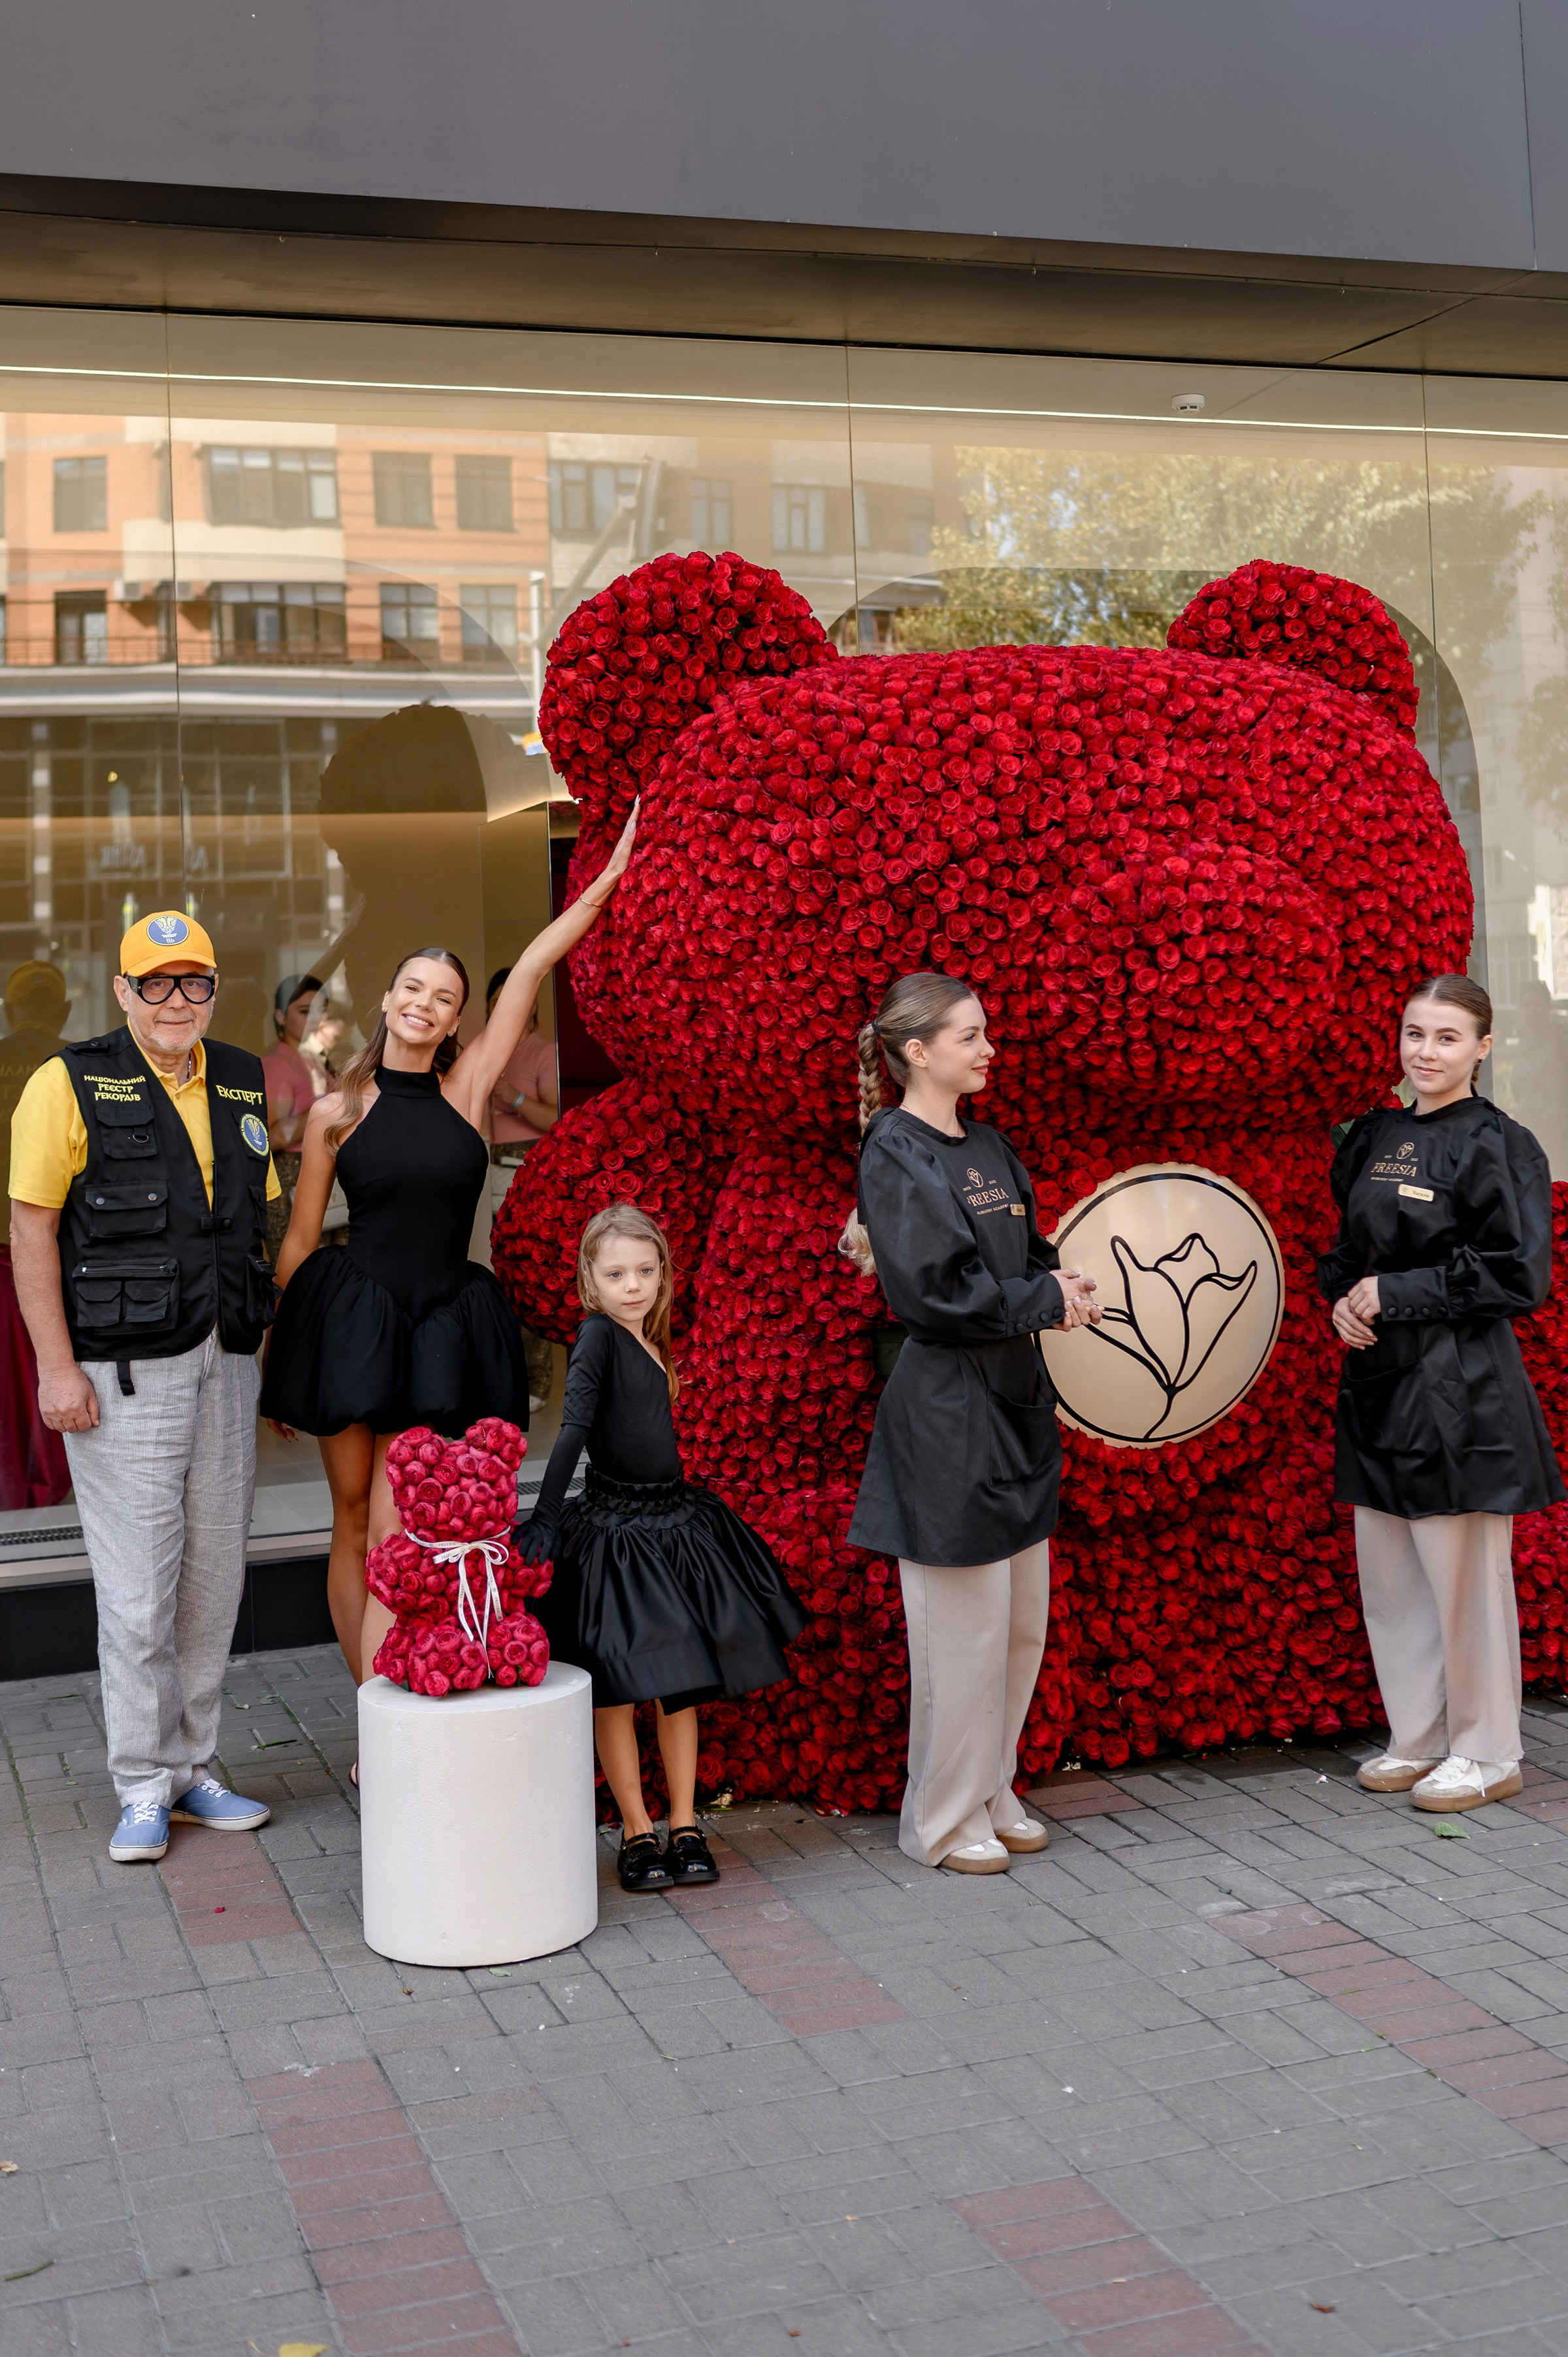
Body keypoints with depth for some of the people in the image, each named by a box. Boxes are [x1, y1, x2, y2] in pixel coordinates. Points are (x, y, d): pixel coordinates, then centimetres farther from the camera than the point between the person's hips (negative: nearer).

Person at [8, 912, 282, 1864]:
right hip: (123, 1375, -5)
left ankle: (193, 1767, 22)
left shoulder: (243, 1086, 12)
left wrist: (264, 1344, 13)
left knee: (215, 1578, 10)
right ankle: (144, 1786, 10)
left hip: (224, 1365, 6)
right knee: (138, 1589, -3)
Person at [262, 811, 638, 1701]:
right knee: (355, 1525, 6)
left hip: (443, 1327, 0)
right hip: (349, 1320, 0)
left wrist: (610, 878, 2)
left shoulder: (466, 1089, 3)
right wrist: (280, 1366, 8)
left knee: (396, 1538, -4)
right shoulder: (336, 1112, 2)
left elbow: (531, 969, 2)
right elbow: (299, 1242, 8)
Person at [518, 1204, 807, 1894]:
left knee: (682, 1683, 11)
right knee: (617, 1690, 1)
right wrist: (544, 1520, -26)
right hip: (612, 1529, -8)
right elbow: (575, 1428, -20)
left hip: (673, 1520, 8)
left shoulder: (647, 1341, 9)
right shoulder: (598, 1336, -13)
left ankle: (685, 1826, 20)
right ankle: (637, 1834, 13)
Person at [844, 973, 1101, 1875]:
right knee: (965, 1625, -1)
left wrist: (1062, 1278, -2)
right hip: (946, 1413, -9)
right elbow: (933, 1290, -19)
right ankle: (945, 1819, 15)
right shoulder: (894, 1153, -12)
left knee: (1024, 1622, 14)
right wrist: (1044, 1301, -13)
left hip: (1013, 1402, 9)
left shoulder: (987, 1145, 13)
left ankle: (992, 1794, 29)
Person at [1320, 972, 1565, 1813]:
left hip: (1461, 1389, -7)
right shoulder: (1373, 1138, 11)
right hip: (1378, 1380, 7)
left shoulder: (1499, 1145, -9)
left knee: (1464, 1579, 1)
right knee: (1389, 1577, 12)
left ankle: (1486, 1755, 17)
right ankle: (1417, 1740, 27)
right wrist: (1342, 1301, -2)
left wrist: (1395, 1294, -15)